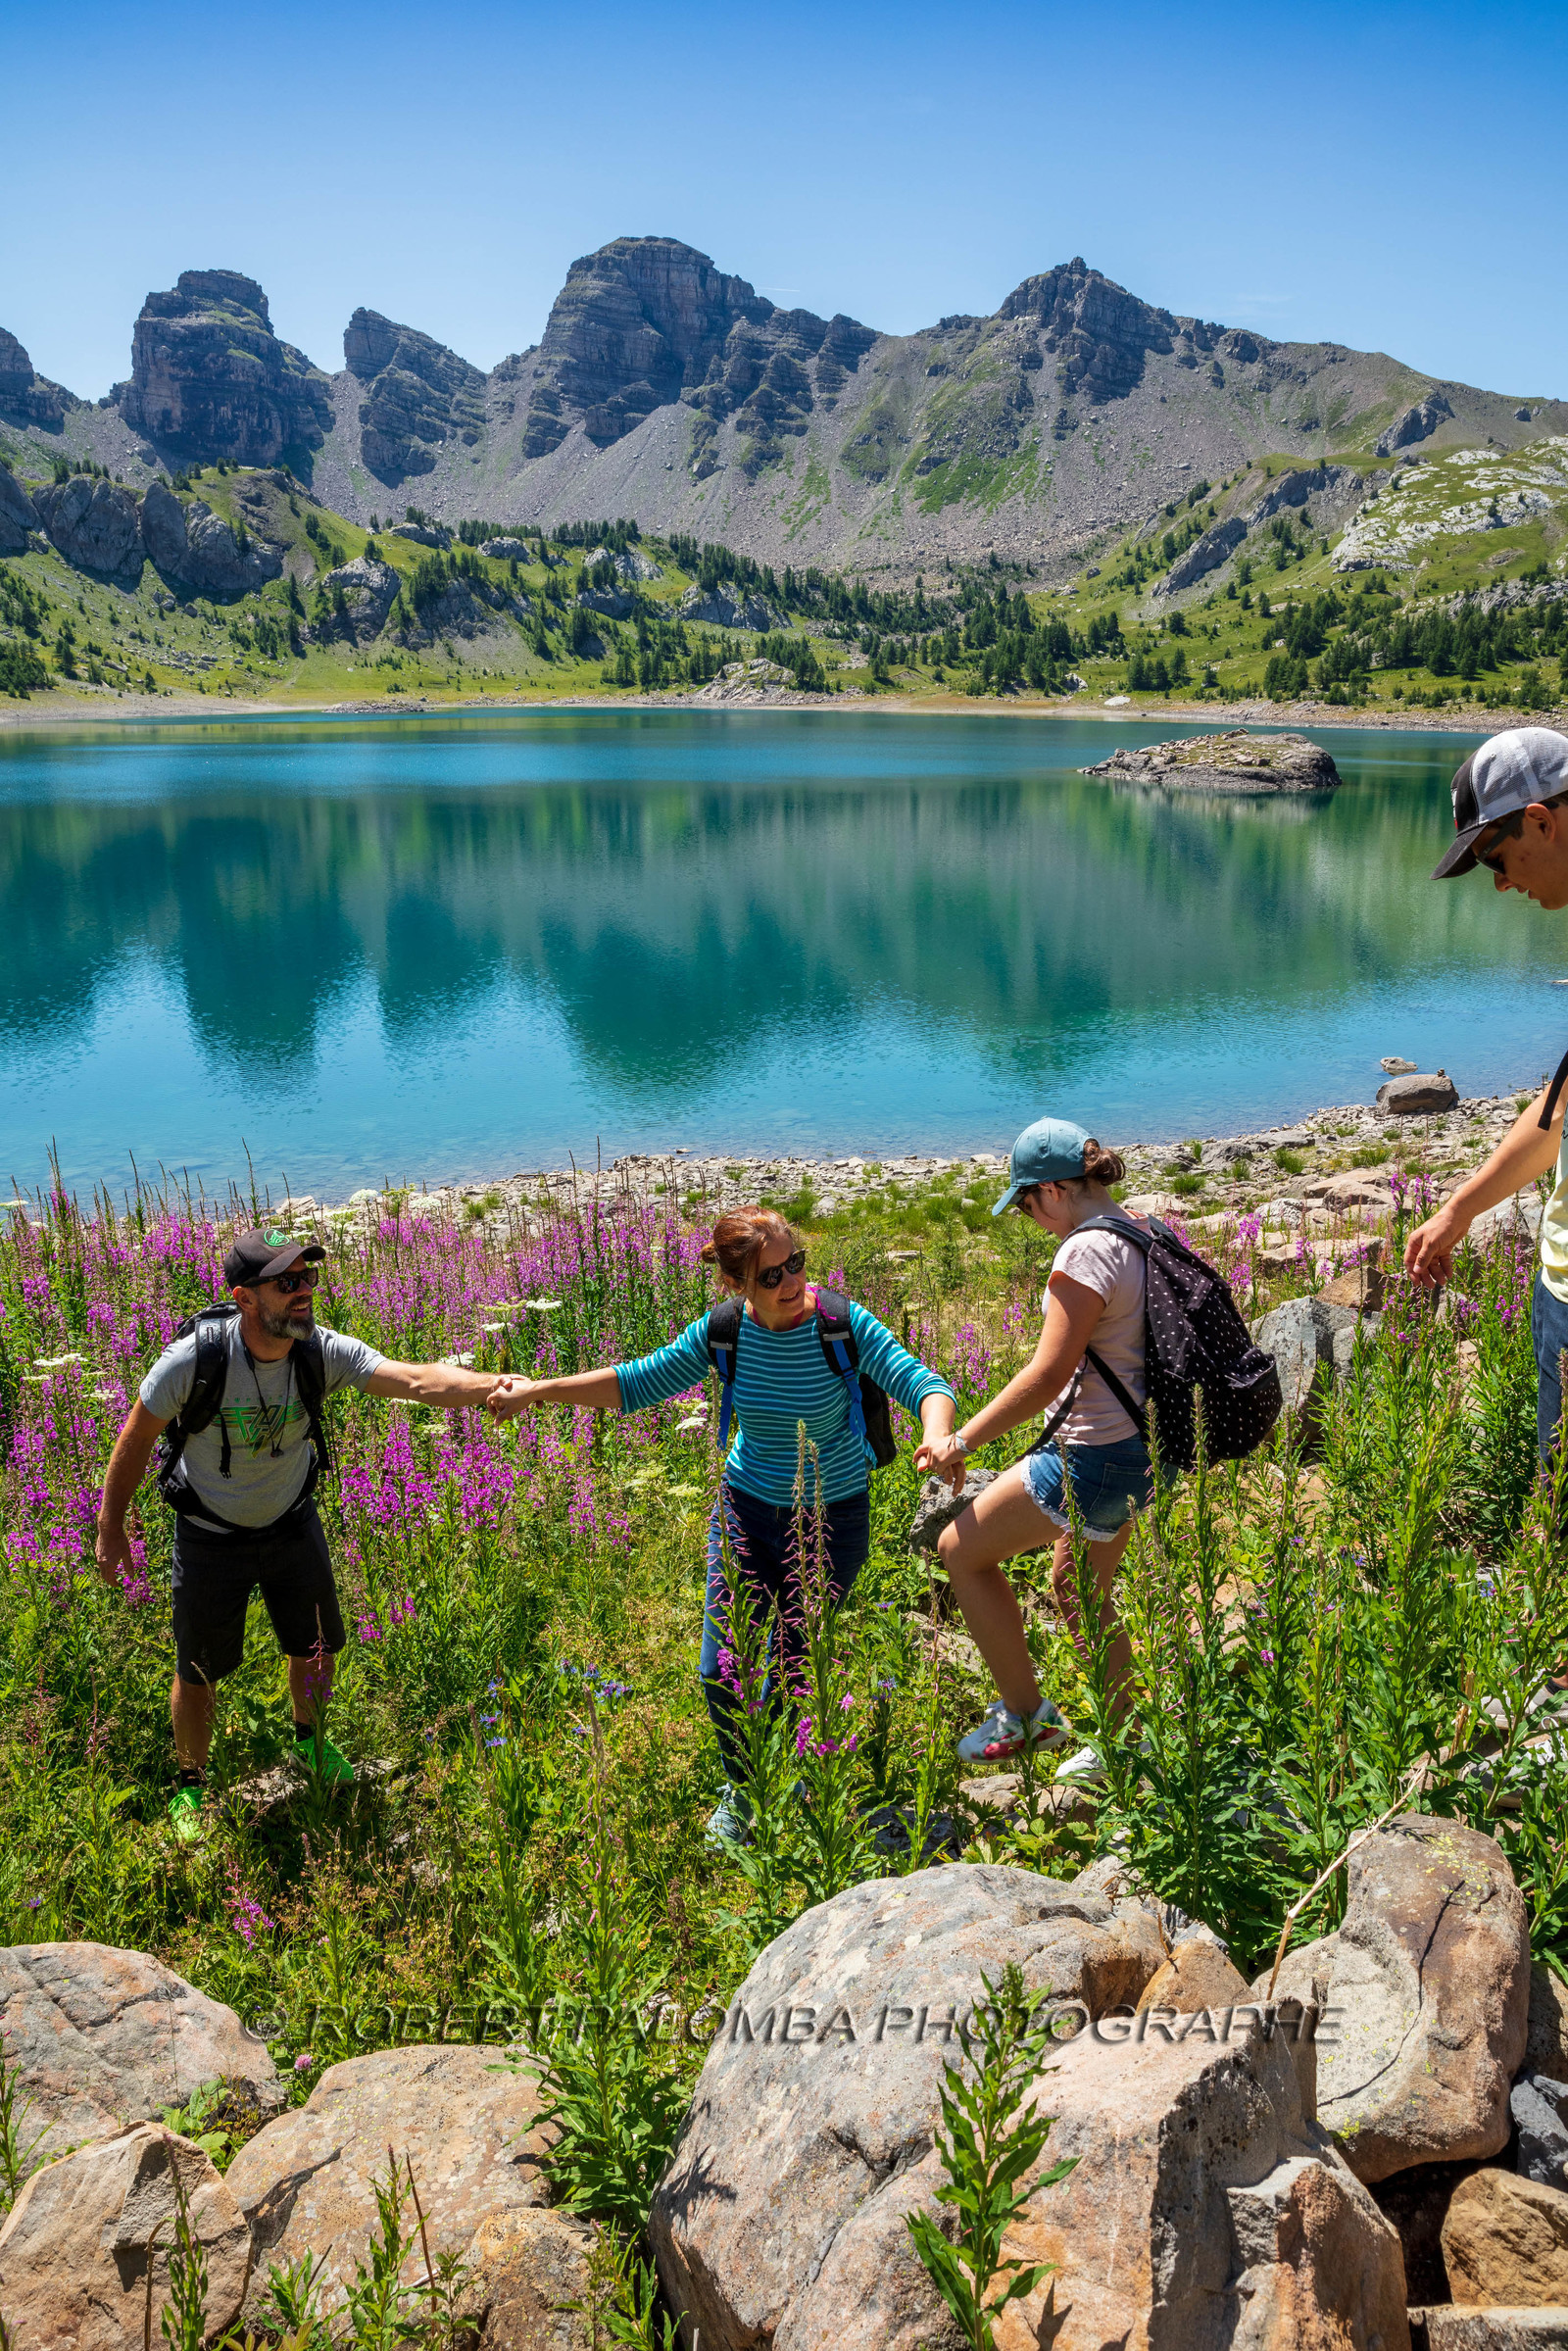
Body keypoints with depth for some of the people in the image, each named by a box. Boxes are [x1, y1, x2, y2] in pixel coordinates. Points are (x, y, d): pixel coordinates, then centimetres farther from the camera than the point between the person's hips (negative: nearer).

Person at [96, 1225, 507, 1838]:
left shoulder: (324, 1351, -25)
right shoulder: (193, 1360, -30)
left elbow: (417, 1379, -38)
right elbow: (136, 1439, -13)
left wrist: (494, 1384, -55)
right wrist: (111, 1527, -4)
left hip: (292, 1526, 3)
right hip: (211, 1539, -2)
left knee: (317, 1648, 17)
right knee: (199, 1671, 11)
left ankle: (311, 1738, 50)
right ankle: (191, 1784, 39)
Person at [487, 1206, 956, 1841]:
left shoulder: (843, 1324, -21)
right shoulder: (723, 1333, -12)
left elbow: (924, 1385, -27)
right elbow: (637, 1383, -1)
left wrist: (937, 1439, -49)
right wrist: (539, 1391, -7)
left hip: (834, 1515, -2)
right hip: (747, 1506, 2)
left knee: (794, 1669, 7)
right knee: (723, 1670, 1)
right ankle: (741, 1790, 31)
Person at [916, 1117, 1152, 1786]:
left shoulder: (1086, 1251, -22)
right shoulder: (1143, 1236, 7)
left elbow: (1047, 1375, -23)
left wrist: (963, 1440, -14)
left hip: (1093, 1458, -10)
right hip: (1138, 1452, 10)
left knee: (961, 1548, 6)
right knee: (1077, 1589, 24)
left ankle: (1023, 1713, 16)